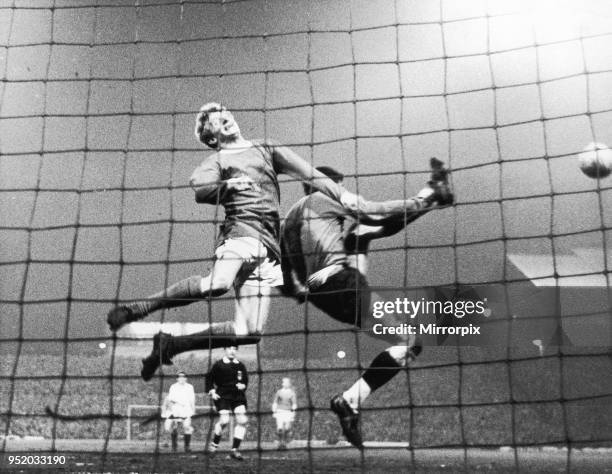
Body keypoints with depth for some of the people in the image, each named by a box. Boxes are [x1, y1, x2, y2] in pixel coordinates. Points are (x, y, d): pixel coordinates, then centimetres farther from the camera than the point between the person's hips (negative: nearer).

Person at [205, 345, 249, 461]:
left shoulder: (240, 366, 10)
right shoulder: (218, 365, 0)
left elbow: (245, 380, 20)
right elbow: (209, 379, 6)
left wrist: (243, 385, -1)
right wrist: (211, 391, -5)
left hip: (238, 396, 4)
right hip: (222, 396, -4)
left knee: (242, 421, -7)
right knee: (224, 420, -19)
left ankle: (235, 450, 4)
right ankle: (214, 444, 7)